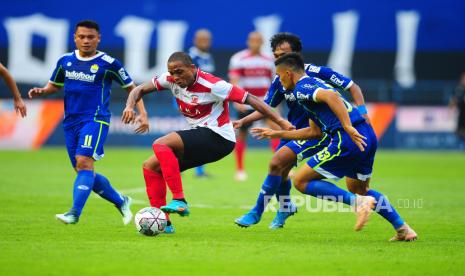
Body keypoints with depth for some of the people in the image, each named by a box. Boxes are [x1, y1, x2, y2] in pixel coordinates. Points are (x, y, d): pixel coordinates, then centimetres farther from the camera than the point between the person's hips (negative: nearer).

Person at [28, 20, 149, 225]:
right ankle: (120, 201, 28)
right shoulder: (65, 61, 8)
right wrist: (41, 91, 0)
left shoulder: (108, 63, -5)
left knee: (84, 163, -23)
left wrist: (142, 114, -5)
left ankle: (75, 213, -27)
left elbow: (131, 87, 4)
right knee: (82, 170, 9)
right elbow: (54, 85, 22)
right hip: (71, 121, 6)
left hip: (95, 119, -6)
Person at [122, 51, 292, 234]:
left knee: (161, 145, -24)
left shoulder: (212, 85, -18)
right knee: (150, 167, 4)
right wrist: (130, 106, -14)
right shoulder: (171, 80, 1)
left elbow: (250, 99, -17)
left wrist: (281, 122, -22)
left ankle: (179, 201, -28)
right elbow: (140, 90, 10)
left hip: (218, 138, -8)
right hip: (199, 138, 8)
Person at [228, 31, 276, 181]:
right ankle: (239, 170, 15)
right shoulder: (239, 59, -3)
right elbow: (234, 82, -13)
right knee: (242, 134, 3)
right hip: (246, 104, -3)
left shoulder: (268, 60, 11)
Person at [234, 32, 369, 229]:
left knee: (276, 164, -17)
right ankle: (285, 208, 45)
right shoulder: (279, 81, -1)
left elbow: (352, 87, -13)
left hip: (316, 132, -7)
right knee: (280, 170, 13)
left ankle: (256, 212, -4)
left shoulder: (315, 72, -19)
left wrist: (361, 114, -25)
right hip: (293, 130, 7)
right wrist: (242, 121, -3)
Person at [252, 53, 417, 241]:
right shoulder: (314, 84, 27)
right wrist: (279, 134, 40)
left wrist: (348, 128, -29)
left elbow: (331, 96, -23)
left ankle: (358, 202, -10)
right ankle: (403, 229, 21)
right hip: (367, 136, 9)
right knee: (359, 189, 29)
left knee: (301, 181, 0)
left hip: (348, 140, -9)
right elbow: (315, 131, 33)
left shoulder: (301, 88, -2)